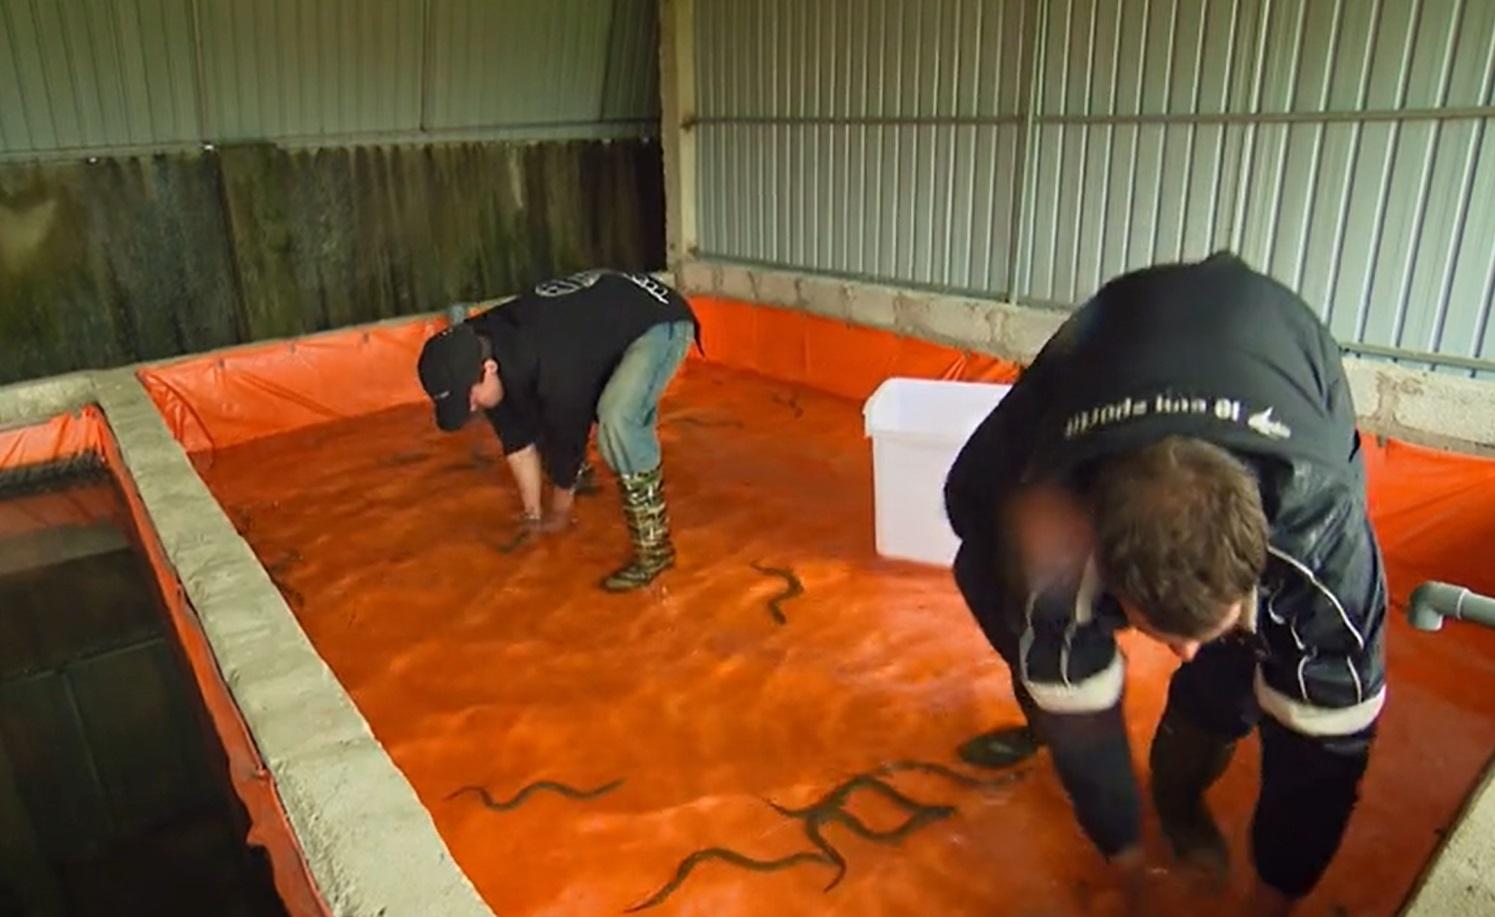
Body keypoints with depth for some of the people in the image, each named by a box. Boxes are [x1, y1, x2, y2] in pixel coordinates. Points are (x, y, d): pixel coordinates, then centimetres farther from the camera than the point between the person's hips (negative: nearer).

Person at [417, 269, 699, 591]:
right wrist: (533, 514, 4)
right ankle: (581, 477, 39)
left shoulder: (554, 367, -38)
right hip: (604, 316, 9)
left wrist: (559, 512, -2)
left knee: (618, 420, -32)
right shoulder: (479, 345, -13)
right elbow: (516, 436, -2)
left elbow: (567, 439, -21)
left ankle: (654, 547, -21)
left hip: (660, 321, -9)